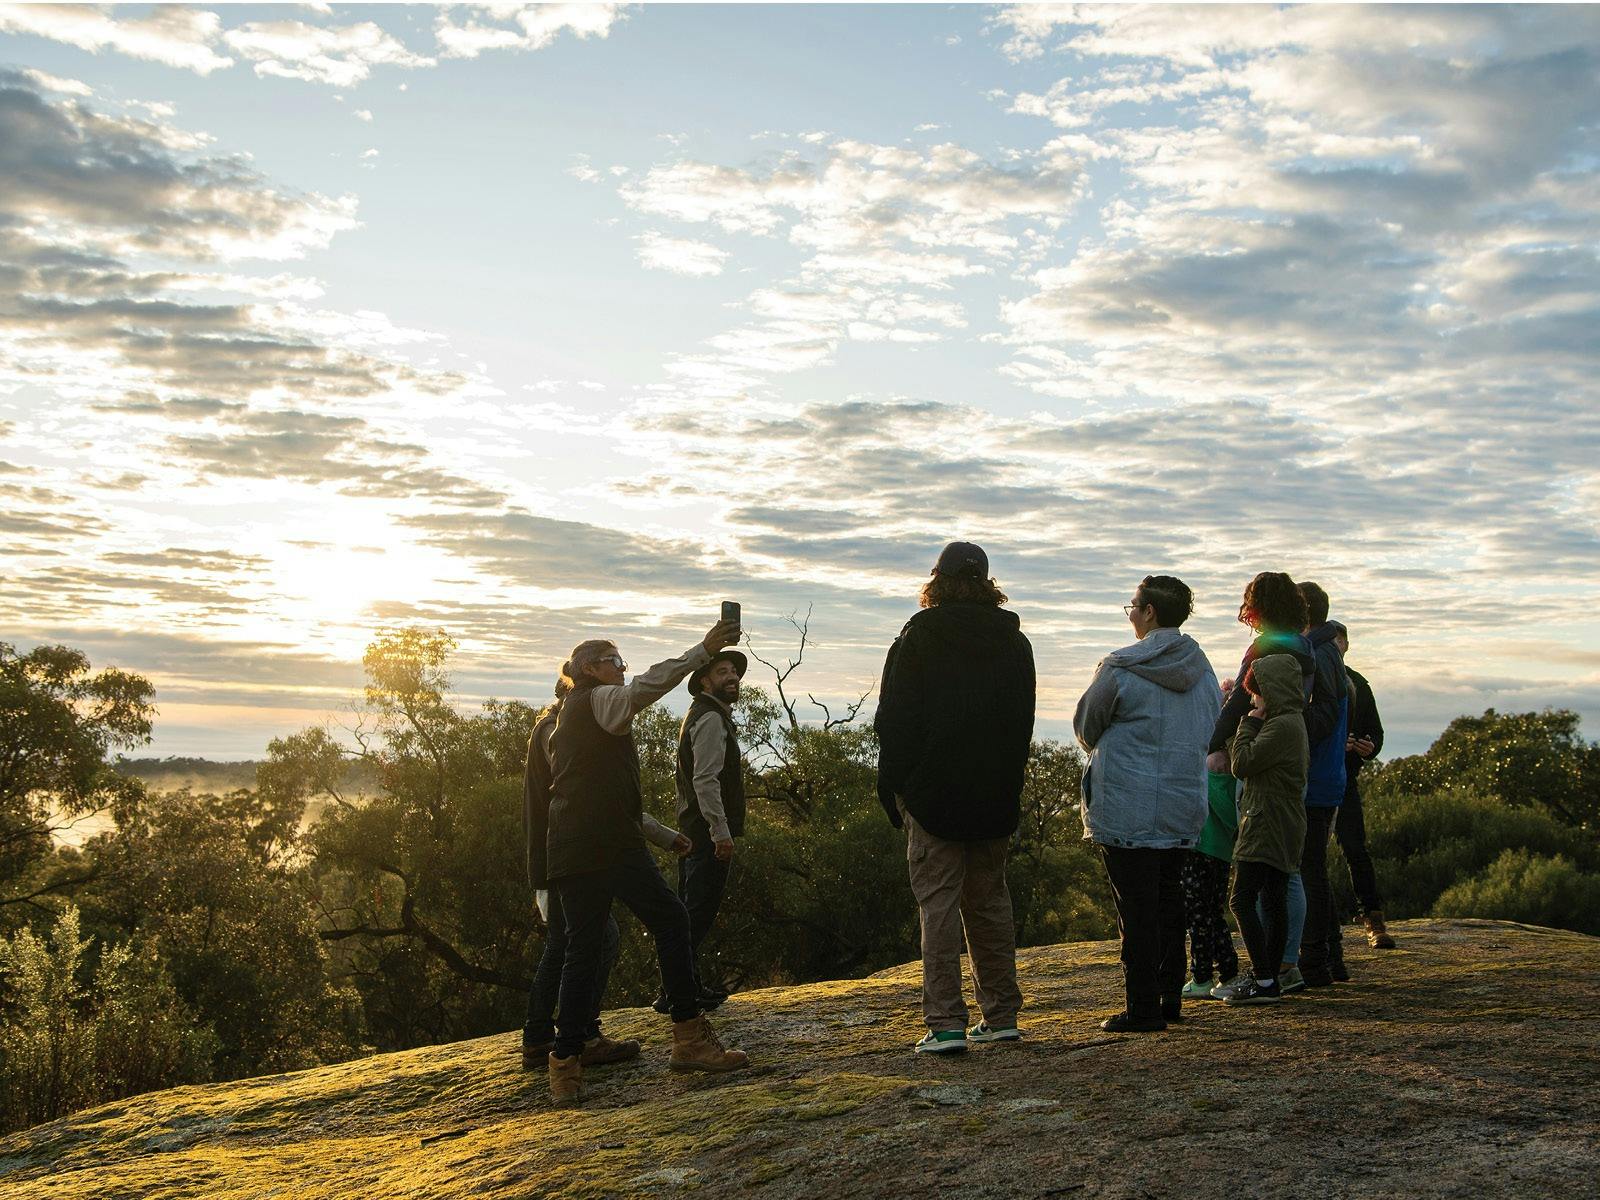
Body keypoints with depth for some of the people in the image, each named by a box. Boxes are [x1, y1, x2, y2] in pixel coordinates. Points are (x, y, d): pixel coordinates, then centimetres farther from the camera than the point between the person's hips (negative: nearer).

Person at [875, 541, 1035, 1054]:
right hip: (996, 796, 4)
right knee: (990, 899, 13)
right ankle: (1001, 1016, 17)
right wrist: (1007, 780, 14)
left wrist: (892, 784, -2)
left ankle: (945, 1022, -7)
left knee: (938, 901, -3)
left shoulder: (918, 636, -4)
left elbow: (895, 718, -7)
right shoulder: (1014, 641, 9)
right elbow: (1023, 722, 11)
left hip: (934, 791, -4)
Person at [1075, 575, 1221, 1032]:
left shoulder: (1119, 668, -12)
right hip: (1184, 809, 6)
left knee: (1136, 910, 0)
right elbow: (1211, 732, 16)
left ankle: (1142, 1008, 3)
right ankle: (1170, 997, 22)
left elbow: (1086, 729, -1)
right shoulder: (1203, 669, 6)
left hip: (1128, 811, -6)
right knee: (1169, 903, 16)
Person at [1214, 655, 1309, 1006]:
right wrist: (1253, 723, 11)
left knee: (1242, 901, -11)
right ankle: (1268, 978, 19)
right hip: (1282, 829, 11)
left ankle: (1264, 981, -12)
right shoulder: (1293, 722, 18)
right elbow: (1246, 762, 19)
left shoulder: (1282, 726, -16)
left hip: (1266, 827, -11)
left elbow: (1241, 763, -16)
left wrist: (1249, 723, -5)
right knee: (1274, 902, 13)